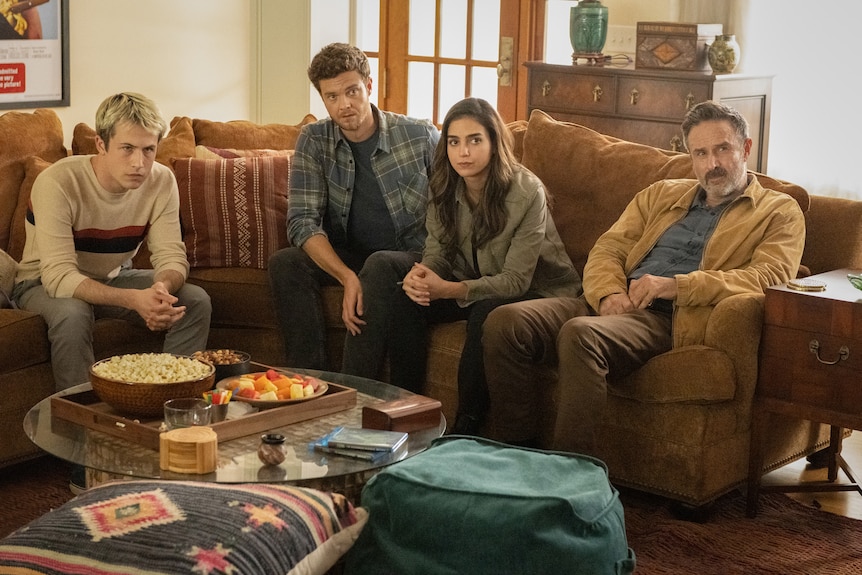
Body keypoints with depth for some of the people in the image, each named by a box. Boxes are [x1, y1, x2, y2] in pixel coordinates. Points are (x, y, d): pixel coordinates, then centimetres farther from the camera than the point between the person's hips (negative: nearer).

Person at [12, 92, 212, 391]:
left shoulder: (161, 182, -14)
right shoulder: (57, 183, -30)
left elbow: (172, 257, -15)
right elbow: (58, 276, -35)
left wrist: (162, 289, -41)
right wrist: (133, 299, -49)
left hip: (113, 277, 5)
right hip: (45, 284, -4)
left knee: (196, 301, -15)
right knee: (72, 314, -38)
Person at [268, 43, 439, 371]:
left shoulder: (422, 137, -8)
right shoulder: (314, 141, -3)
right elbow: (302, 221, -12)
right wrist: (347, 277, -28)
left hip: (410, 257, -3)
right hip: (344, 258, 3)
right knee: (284, 264, -25)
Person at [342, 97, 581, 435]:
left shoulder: (527, 193, -22)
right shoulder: (444, 188, -5)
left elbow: (515, 280, -24)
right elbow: (437, 252, 1)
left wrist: (448, 289, -38)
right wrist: (420, 274, -26)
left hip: (534, 291, -5)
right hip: (471, 286, 5)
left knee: (488, 311, -37)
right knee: (403, 297, -19)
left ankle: (466, 429, -23)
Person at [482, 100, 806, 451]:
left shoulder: (779, 212, 12)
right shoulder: (661, 194, 27)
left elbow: (768, 278, -6)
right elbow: (607, 250, 18)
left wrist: (675, 286, -16)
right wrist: (609, 294, -7)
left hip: (670, 321, -6)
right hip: (615, 306, 6)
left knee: (580, 334, -37)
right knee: (505, 322, -19)